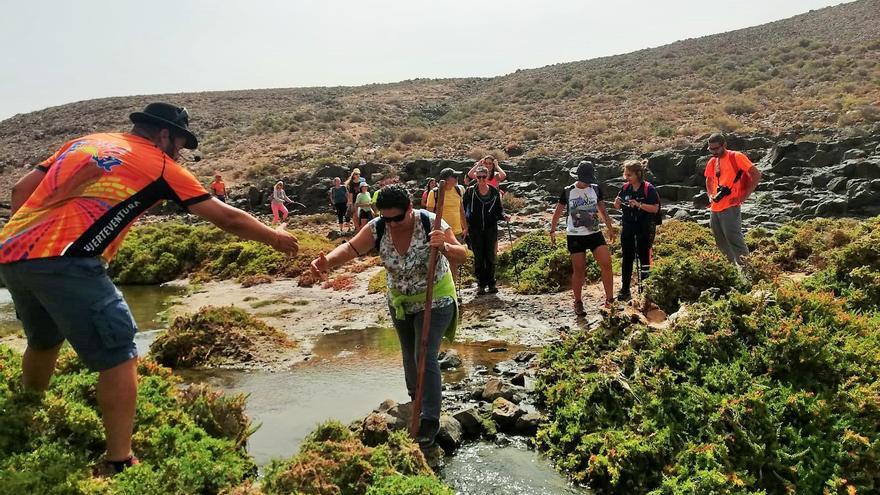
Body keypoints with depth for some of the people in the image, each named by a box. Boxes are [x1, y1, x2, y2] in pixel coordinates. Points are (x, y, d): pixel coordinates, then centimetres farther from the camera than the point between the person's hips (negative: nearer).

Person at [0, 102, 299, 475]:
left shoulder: (84, 142, 22)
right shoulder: (159, 165, 4)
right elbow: (227, 218, 8)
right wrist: (274, 238, 20)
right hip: (62, 261, -8)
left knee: (44, 340, 29)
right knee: (118, 355, -1)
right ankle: (119, 464, -1)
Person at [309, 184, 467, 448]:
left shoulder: (431, 224, -26)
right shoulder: (377, 228, -17)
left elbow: (462, 255, -27)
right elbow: (350, 248, -26)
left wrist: (444, 247, -50)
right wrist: (328, 262, -47)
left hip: (434, 300, -5)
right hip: (400, 301, 5)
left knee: (425, 357, -12)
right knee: (409, 354, 20)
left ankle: (430, 420, -1)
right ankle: (416, 400, 44)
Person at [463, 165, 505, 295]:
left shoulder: (495, 192, 5)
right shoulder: (470, 191, 1)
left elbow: (499, 209, 12)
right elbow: (464, 208, 6)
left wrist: (503, 216, -8)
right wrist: (465, 223, -4)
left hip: (491, 228, 1)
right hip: (475, 229, -1)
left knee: (490, 256, 1)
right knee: (478, 257, 0)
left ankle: (491, 283, 11)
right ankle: (481, 284, 7)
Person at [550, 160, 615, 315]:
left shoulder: (596, 189, 5)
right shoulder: (568, 192, -3)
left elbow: (602, 211, 14)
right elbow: (558, 212, 5)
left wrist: (610, 229, 14)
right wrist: (552, 230, 1)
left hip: (595, 234, 2)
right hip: (575, 237, -2)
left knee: (606, 264, -10)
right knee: (578, 270, 1)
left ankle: (609, 299, -1)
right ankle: (578, 303, 14)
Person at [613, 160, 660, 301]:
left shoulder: (648, 188, -11)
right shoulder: (625, 188, 3)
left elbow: (655, 208, -14)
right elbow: (618, 207, 12)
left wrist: (639, 205, -24)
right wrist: (617, 203, -11)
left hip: (645, 228, -4)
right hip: (628, 227, 4)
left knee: (644, 257, 6)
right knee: (627, 258, 7)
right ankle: (625, 290, 12)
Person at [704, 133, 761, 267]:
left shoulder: (736, 157, -6)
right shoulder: (712, 162, 12)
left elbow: (756, 174, -8)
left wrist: (744, 196, -11)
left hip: (730, 207, -7)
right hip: (715, 209, 7)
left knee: (734, 239, -13)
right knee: (721, 243, 13)